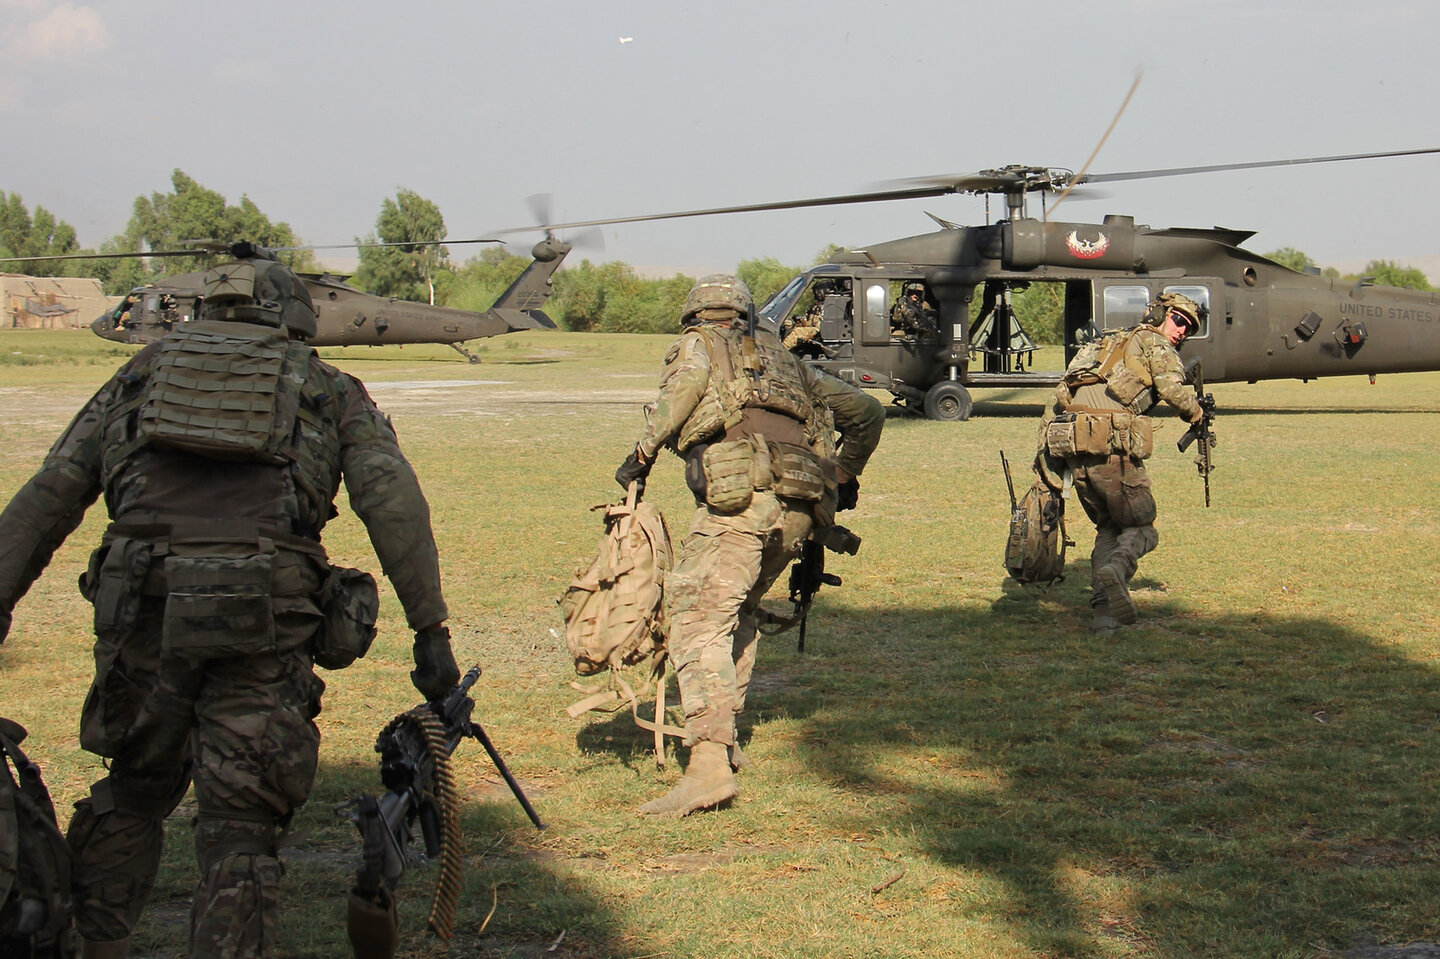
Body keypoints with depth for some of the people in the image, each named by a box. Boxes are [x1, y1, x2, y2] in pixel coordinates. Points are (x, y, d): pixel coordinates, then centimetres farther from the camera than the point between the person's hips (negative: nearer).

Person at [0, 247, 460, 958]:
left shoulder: (142, 373, 23)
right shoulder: (330, 391, 17)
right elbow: (393, 500, 2)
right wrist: (430, 629, -1)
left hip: (141, 613, 2)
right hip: (263, 628, -2)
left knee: (132, 794, 23)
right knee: (237, 829, 4)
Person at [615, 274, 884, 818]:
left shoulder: (698, 343, 18)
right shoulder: (784, 359, 33)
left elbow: (690, 380, -7)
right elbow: (865, 411, 34)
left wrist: (644, 453, -1)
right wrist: (843, 477, 44)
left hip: (741, 494, -6)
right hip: (801, 508, 6)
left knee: (699, 618, -11)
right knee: (739, 612, 25)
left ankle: (710, 763, -25)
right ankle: (723, 736, 25)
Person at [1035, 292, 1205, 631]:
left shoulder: (1106, 344, 31)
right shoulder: (1154, 343, 9)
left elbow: (1059, 401, 26)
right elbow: (1171, 387, -10)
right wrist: (1196, 411, 10)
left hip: (1071, 449, 7)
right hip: (1112, 448, -7)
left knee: (1109, 528, 20)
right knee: (1140, 527, 7)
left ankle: (1105, 609, 6)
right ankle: (1114, 571, -24)